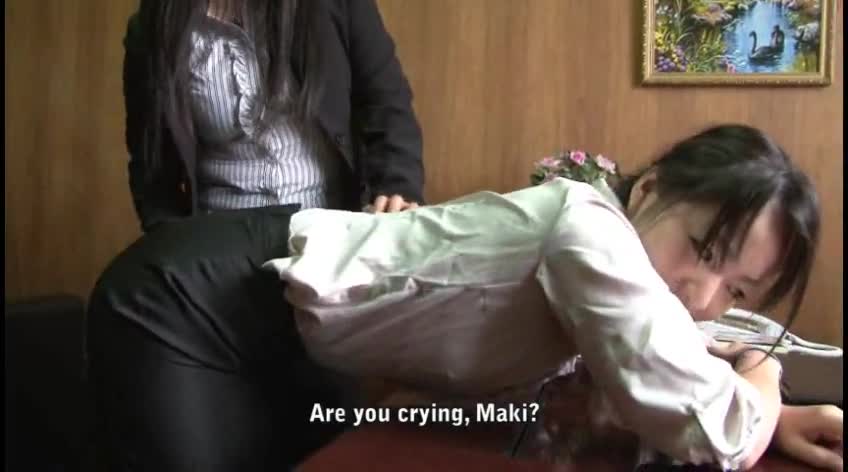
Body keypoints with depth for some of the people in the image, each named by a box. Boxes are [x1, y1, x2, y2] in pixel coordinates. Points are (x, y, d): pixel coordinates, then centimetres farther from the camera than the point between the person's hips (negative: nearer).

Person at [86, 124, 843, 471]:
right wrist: (761, 379, -9)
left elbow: (654, 381, 15)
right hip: (185, 308, -8)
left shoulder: (602, 247, -2)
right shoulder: (589, 227, -28)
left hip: (294, 335, 8)